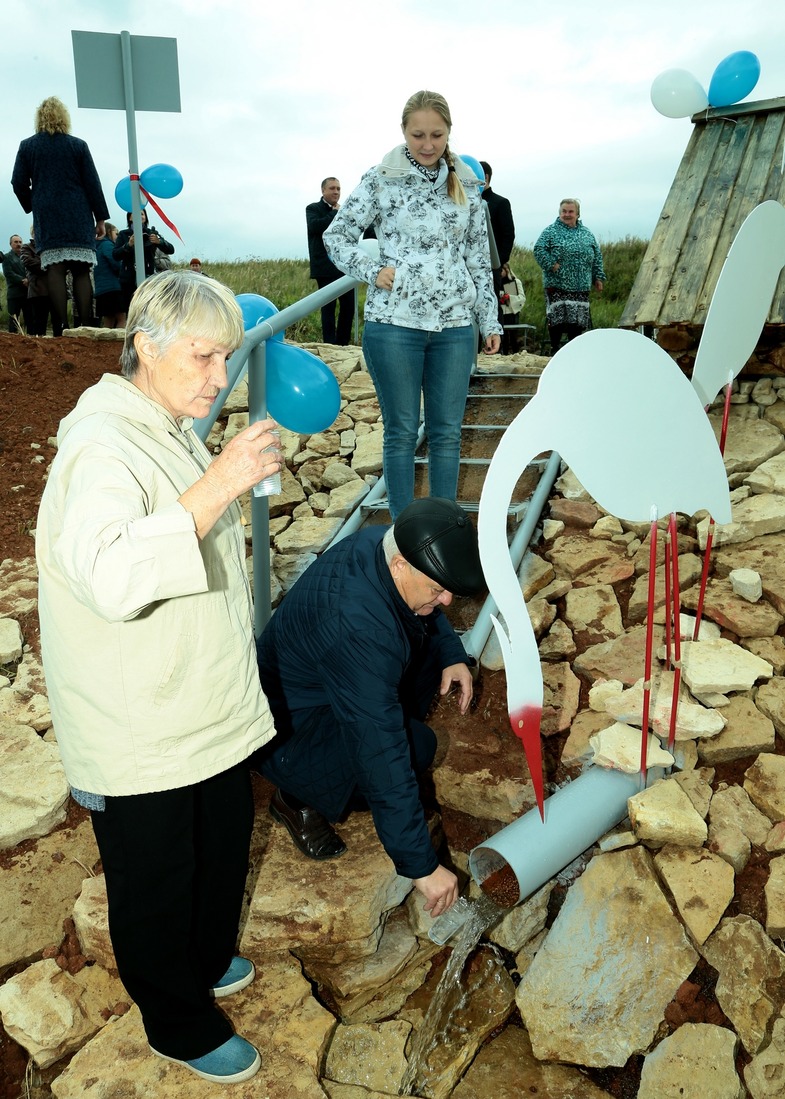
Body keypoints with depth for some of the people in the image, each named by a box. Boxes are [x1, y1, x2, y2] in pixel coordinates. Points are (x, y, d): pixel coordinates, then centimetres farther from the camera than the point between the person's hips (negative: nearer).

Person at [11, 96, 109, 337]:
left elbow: (18, 183, 8)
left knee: (55, 271, -5)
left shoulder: (27, 146, 7)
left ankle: (60, 329, -13)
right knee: (81, 271, -1)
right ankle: (85, 327, -8)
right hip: (79, 218, 0)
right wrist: (100, 217, 8)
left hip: (47, 218, 0)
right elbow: (92, 183, 3)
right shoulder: (78, 145, 4)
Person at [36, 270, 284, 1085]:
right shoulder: (103, 445, -24)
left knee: (223, 844, 26)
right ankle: (180, 1025, 37)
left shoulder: (169, 430, 8)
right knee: (155, 879, 13)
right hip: (140, 734, -9)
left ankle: (207, 963, 52)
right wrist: (219, 485, -43)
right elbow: (110, 574, -42)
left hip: (208, 707, 9)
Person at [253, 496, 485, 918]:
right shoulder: (356, 626, -39)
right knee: (414, 746, -30)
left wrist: (452, 654, -6)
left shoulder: (386, 543, -14)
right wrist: (421, 865, -33)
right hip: (283, 729, -9)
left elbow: (424, 610, 12)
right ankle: (298, 799, -3)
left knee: (431, 640, 0)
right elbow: (382, 756, -38)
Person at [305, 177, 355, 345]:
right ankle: (330, 345, -1)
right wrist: (335, 213, -8)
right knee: (328, 307, -5)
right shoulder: (313, 208, 3)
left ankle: (343, 344, 11)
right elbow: (315, 226, -17)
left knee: (348, 306, 2)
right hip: (326, 267, -5)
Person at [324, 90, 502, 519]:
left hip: (454, 325, 3)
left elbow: (479, 258, 15)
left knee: (447, 431, 6)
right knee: (401, 431, 3)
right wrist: (372, 271, -9)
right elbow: (336, 236, 6)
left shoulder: (466, 185, 11)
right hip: (394, 323, -3)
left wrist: (490, 319, 13)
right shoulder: (381, 180, 1)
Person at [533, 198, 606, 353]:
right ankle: (555, 350, 6)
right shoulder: (551, 231, 1)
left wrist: (598, 277, 11)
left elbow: (597, 256, 17)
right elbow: (539, 250, -9)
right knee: (557, 318, -6)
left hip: (581, 287, 4)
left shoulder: (587, 233, 15)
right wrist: (552, 265, -17)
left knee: (578, 319, 6)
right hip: (557, 285, -4)